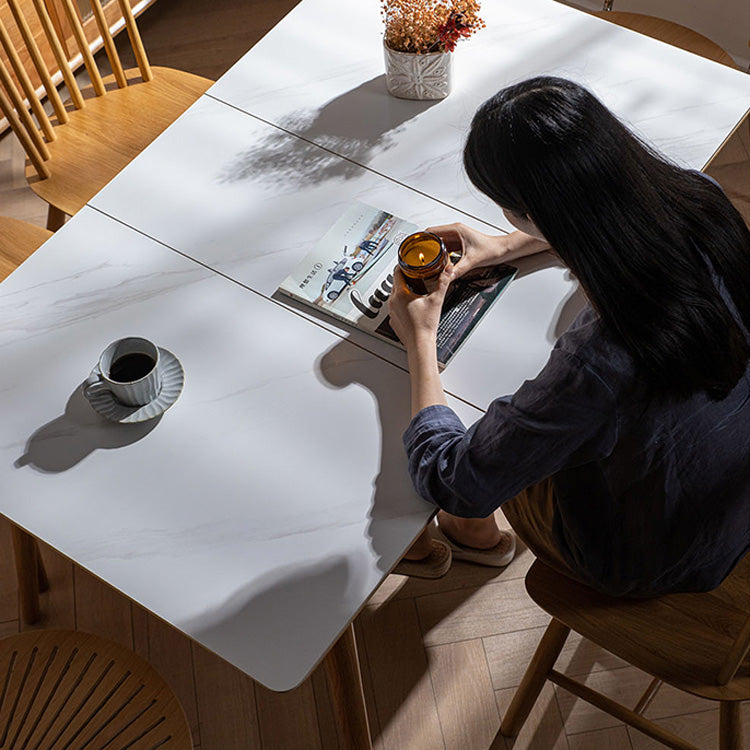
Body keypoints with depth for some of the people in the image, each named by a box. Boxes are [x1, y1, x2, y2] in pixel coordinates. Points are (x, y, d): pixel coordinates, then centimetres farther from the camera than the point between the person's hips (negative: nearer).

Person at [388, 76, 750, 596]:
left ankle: (476, 536, 50)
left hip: (648, 567, -6)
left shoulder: (596, 363, -44)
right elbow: (621, 221, 5)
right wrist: (505, 247, 4)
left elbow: (450, 482, -28)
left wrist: (420, 340, -16)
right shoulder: (699, 199, -23)